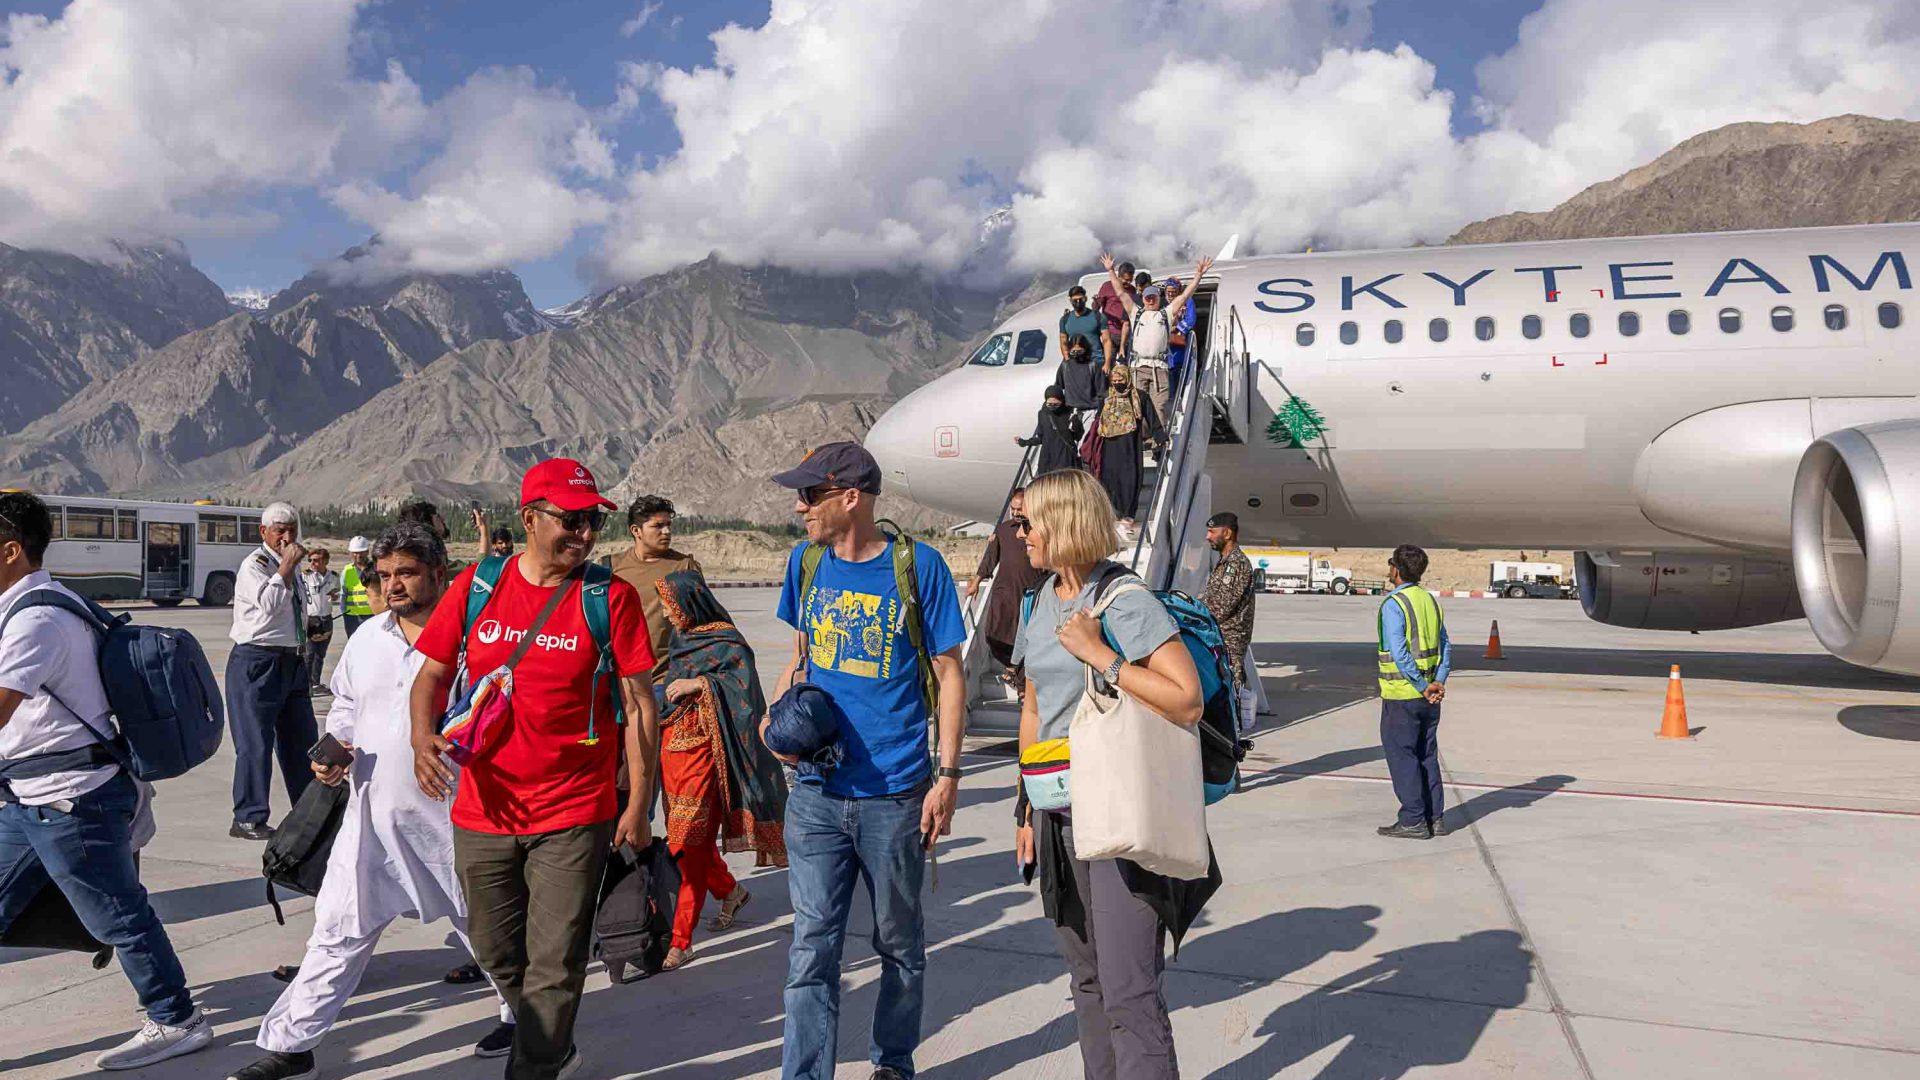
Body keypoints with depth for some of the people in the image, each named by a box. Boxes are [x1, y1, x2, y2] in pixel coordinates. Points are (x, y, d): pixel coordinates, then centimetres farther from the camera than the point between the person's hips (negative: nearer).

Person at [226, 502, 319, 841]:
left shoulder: (291, 569, 16)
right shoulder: (254, 565, -9)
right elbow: (268, 603, -26)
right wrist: (287, 566, -19)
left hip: (291, 661, 8)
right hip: (256, 662, -8)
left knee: (302, 737, 14)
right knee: (255, 742, -4)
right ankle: (248, 818, 4)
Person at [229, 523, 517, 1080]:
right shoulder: (367, 638, 7)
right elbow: (345, 704, 21)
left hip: (450, 820, -4)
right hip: (372, 815, 5)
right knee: (338, 931, 10)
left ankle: (522, 1015, 33)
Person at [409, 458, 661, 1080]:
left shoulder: (611, 598, -8)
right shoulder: (476, 587, 0)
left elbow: (640, 705, -6)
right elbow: (432, 675, 8)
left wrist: (638, 806, -8)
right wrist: (423, 736, -13)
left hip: (574, 818, -4)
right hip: (482, 813, 4)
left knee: (554, 967, 2)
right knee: (498, 954, 20)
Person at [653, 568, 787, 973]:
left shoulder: (726, 643, -10)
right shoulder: (681, 639, 14)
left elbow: (745, 686, -20)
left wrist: (699, 684, -23)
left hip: (701, 752, -8)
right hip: (672, 746, 8)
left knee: (690, 842, -7)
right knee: (687, 835, 16)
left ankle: (680, 940, -2)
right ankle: (729, 891, 40)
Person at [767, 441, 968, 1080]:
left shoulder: (918, 566, -8)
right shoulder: (806, 562, 5)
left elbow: (949, 674, -4)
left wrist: (947, 776, -9)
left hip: (895, 793, -3)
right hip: (816, 792, 3)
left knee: (899, 942, 14)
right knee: (813, 943, 2)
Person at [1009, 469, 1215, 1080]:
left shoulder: (1125, 601, -13)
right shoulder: (1041, 601, 10)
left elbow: (1187, 704, -20)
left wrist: (1098, 654, -22)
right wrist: (1026, 806, 19)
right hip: (1059, 815, 8)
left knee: (1129, 993, -6)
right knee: (1087, 980, 18)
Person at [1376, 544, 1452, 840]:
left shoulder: (1393, 605, -15)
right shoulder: (1431, 601, 9)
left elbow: (1399, 654, -22)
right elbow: (1446, 648, 6)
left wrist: (1424, 686, -15)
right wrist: (1439, 682, -3)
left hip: (1402, 695, -8)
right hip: (1429, 697, 8)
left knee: (1401, 756, 1)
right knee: (1427, 755, 15)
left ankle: (1413, 821, 3)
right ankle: (1435, 817, 19)